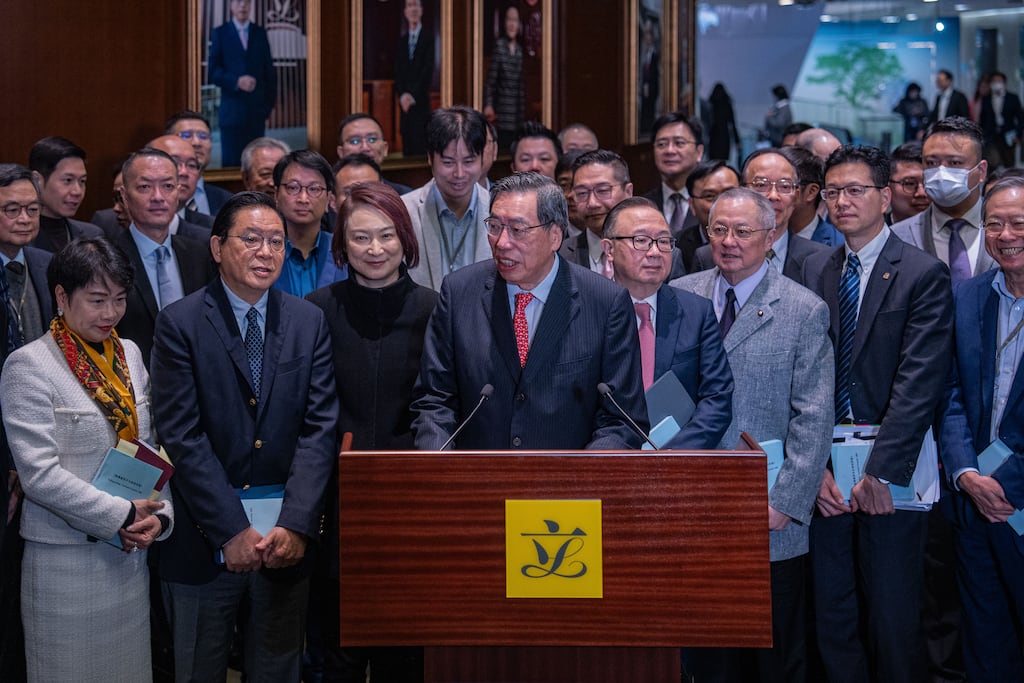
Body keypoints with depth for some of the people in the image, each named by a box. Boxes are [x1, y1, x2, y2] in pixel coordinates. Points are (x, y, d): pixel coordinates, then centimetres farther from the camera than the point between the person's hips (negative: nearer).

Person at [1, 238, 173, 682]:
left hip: (131, 555, 6)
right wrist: (122, 516, -16)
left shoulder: (130, 355, 10)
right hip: (65, 563, -6)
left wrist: (160, 514, -5)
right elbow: (39, 474, -16)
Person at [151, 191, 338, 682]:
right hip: (204, 539, -2)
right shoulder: (180, 323, -5)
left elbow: (320, 426, -2)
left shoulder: (308, 322, 4)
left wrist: (295, 524, -13)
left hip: (286, 536, 3)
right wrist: (231, 530, -16)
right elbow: (182, 436, -11)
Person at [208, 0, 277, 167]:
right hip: (232, 108, -2)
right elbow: (213, 71, -3)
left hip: (257, 108, 2)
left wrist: (270, 102, 6)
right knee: (231, 161, -4)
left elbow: (269, 70, 12)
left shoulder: (260, 33, 11)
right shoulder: (220, 33, 5)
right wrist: (237, 81, -19)